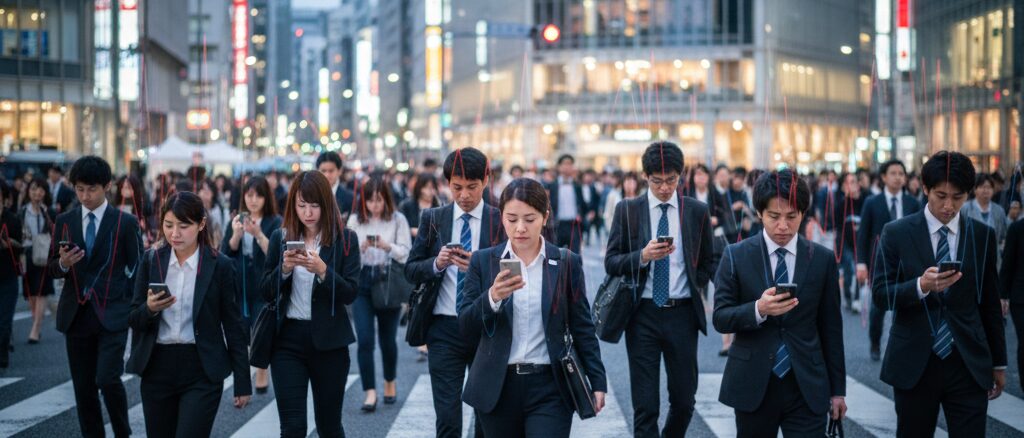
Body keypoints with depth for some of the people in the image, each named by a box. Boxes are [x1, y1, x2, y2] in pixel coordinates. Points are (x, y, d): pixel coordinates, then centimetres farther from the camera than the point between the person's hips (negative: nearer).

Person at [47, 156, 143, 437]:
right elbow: (52, 270, 10)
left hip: (112, 314, -4)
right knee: (83, 387, 7)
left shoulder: (126, 223, -1)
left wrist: (129, 306, -2)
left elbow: (136, 269, 4)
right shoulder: (65, 221, 8)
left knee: (108, 380, -15)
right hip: (76, 315, 4)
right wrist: (63, 263, -12)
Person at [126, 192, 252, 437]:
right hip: (157, 369, 3)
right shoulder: (151, 260, 3)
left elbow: (233, 325, -1)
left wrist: (242, 382, -1)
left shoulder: (219, 265, -4)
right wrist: (150, 309, -19)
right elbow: (134, 320, 4)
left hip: (202, 372, -3)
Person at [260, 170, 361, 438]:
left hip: (328, 341, -1)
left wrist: (322, 270, -24)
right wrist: (284, 268, -15)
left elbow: (350, 293, -8)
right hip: (288, 339, 1)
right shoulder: (280, 238, 4)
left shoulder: (345, 240, -2)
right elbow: (266, 292, 3)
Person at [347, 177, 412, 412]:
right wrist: (361, 247, -16)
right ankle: (370, 392, -7)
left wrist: (387, 246, -22)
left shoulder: (397, 220, -2)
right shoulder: (355, 220, 3)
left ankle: (390, 382, 33)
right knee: (364, 339, -9)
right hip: (362, 281, 1)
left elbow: (406, 253, -5)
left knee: (388, 338, 10)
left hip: (389, 281, -1)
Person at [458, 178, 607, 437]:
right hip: (498, 387, 2)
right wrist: (492, 297, -21)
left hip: (549, 389, -2)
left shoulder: (567, 263, 2)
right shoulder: (483, 261, 3)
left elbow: (582, 328, 6)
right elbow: (466, 326, -3)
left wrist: (597, 382, 2)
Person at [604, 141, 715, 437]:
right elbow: (611, 262, -2)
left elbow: (707, 261, 17)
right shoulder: (627, 210, 1)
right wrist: (643, 256, -18)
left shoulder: (697, 211, 5)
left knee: (684, 400, 8)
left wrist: (697, 290, 5)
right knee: (645, 405, -2)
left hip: (682, 313, 2)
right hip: (643, 313, -1)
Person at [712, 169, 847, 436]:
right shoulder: (736, 256, 0)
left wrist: (838, 389, 9)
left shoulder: (822, 259, 3)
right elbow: (720, 318, -4)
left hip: (806, 387, 0)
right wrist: (758, 309, -23)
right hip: (753, 385, 0)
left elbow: (831, 328, 8)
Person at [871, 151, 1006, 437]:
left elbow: (990, 303, 12)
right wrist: (921, 286, -23)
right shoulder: (896, 233, -1)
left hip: (969, 365, 1)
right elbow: (880, 294, -5)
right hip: (914, 364, -1)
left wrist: (999, 362, 14)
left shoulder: (983, 236, 6)